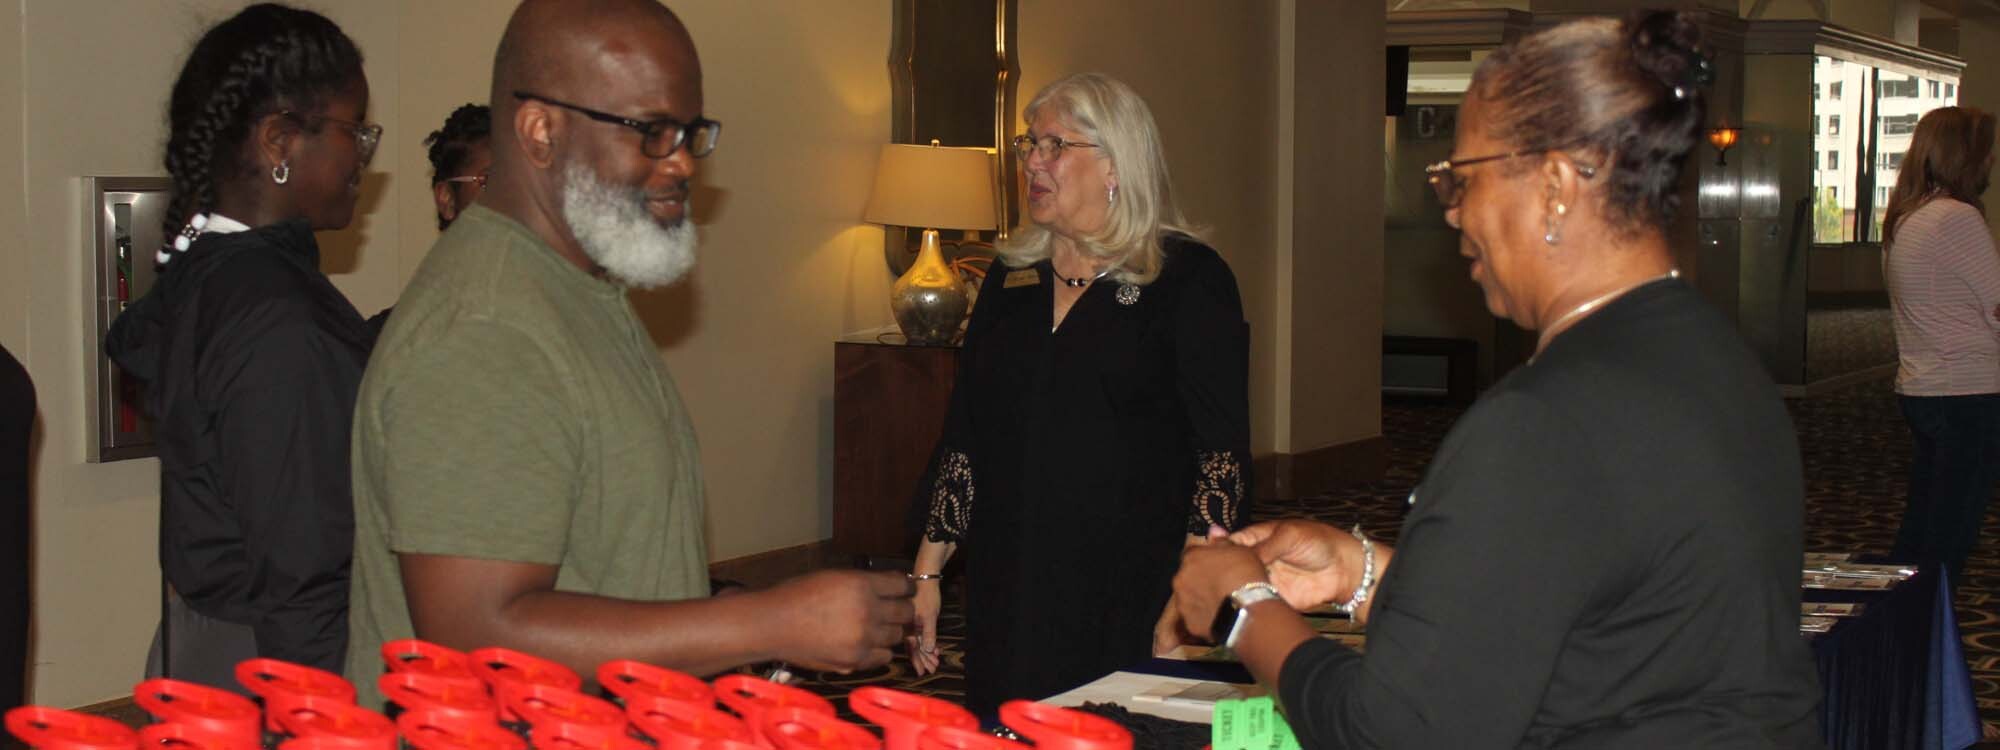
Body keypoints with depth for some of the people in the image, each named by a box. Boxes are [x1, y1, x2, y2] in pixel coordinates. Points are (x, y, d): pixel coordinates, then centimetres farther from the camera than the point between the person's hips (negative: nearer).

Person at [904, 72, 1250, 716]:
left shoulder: (1188, 279, -4)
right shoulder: (1011, 280, 13)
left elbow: (1222, 450, -9)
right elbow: (963, 437, 15)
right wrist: (928, 569, 10)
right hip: (1007, 599, 5)